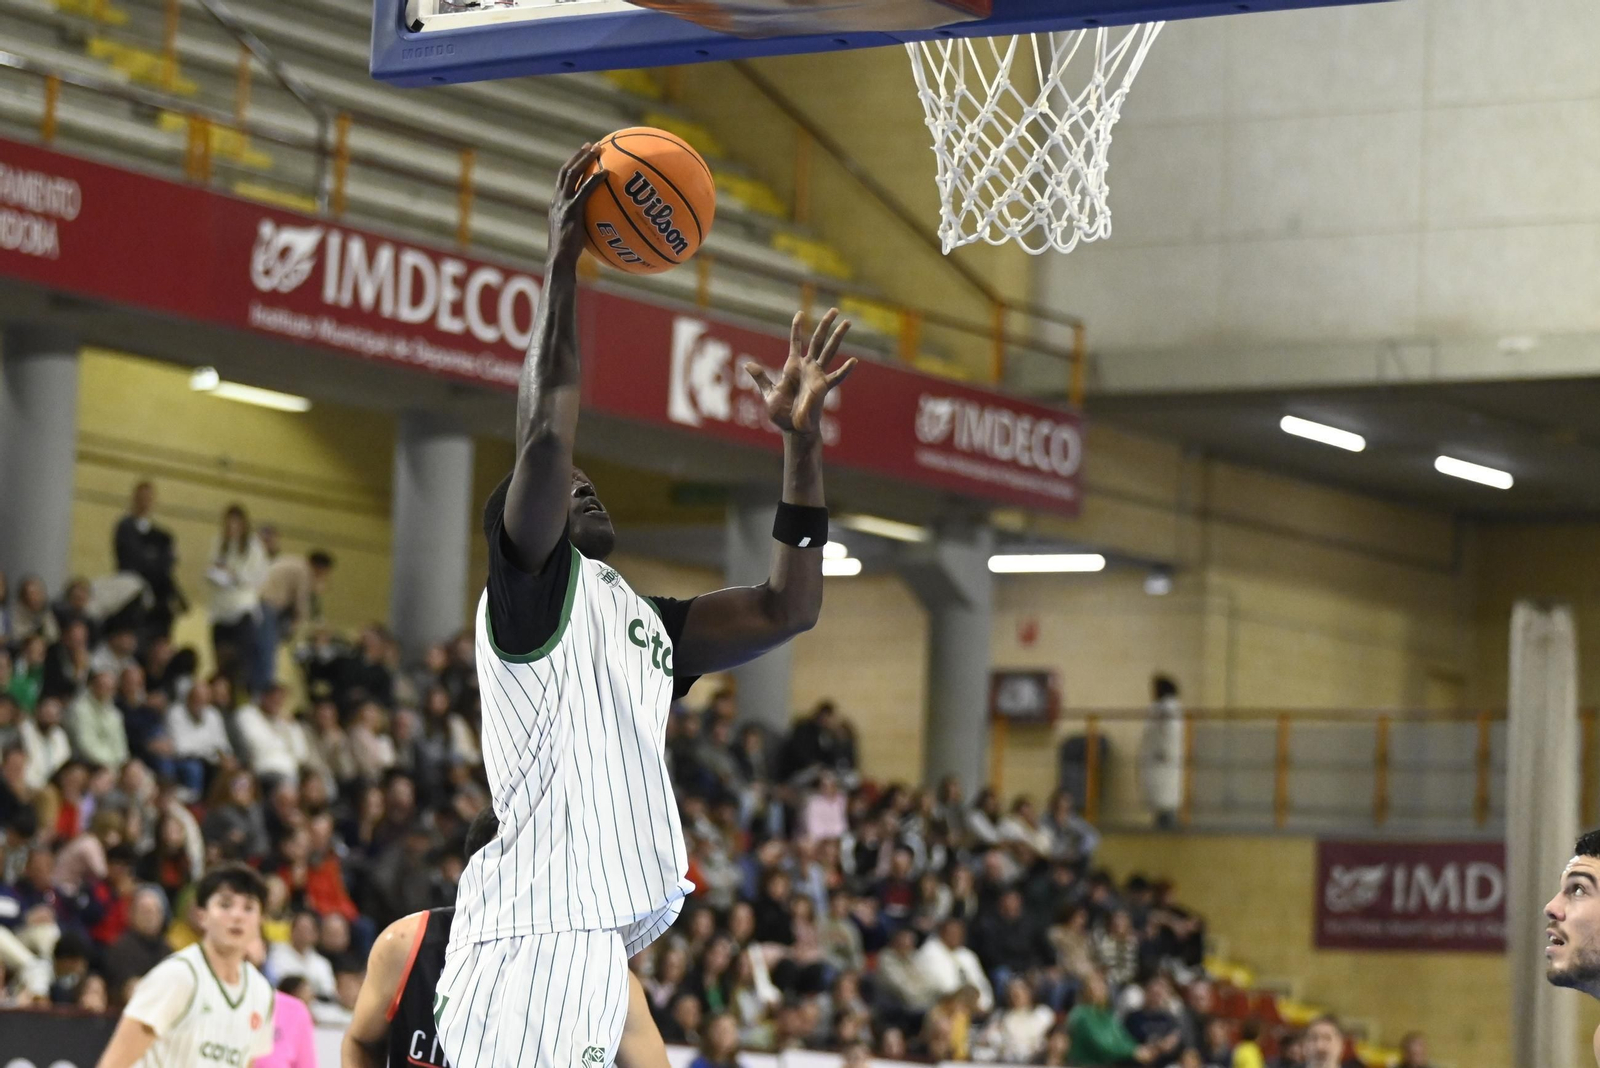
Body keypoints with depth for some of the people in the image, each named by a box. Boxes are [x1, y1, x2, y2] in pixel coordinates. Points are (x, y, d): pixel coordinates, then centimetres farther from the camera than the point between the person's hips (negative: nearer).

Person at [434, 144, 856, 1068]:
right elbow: (547, 433, -11)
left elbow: (788, 609, 25)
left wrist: (803, 439, 22)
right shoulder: (532, 585, 3)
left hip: (597, 938, 8)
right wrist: (564, 257, -7)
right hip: (542, 930, -8)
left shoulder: (648, 623, 27)